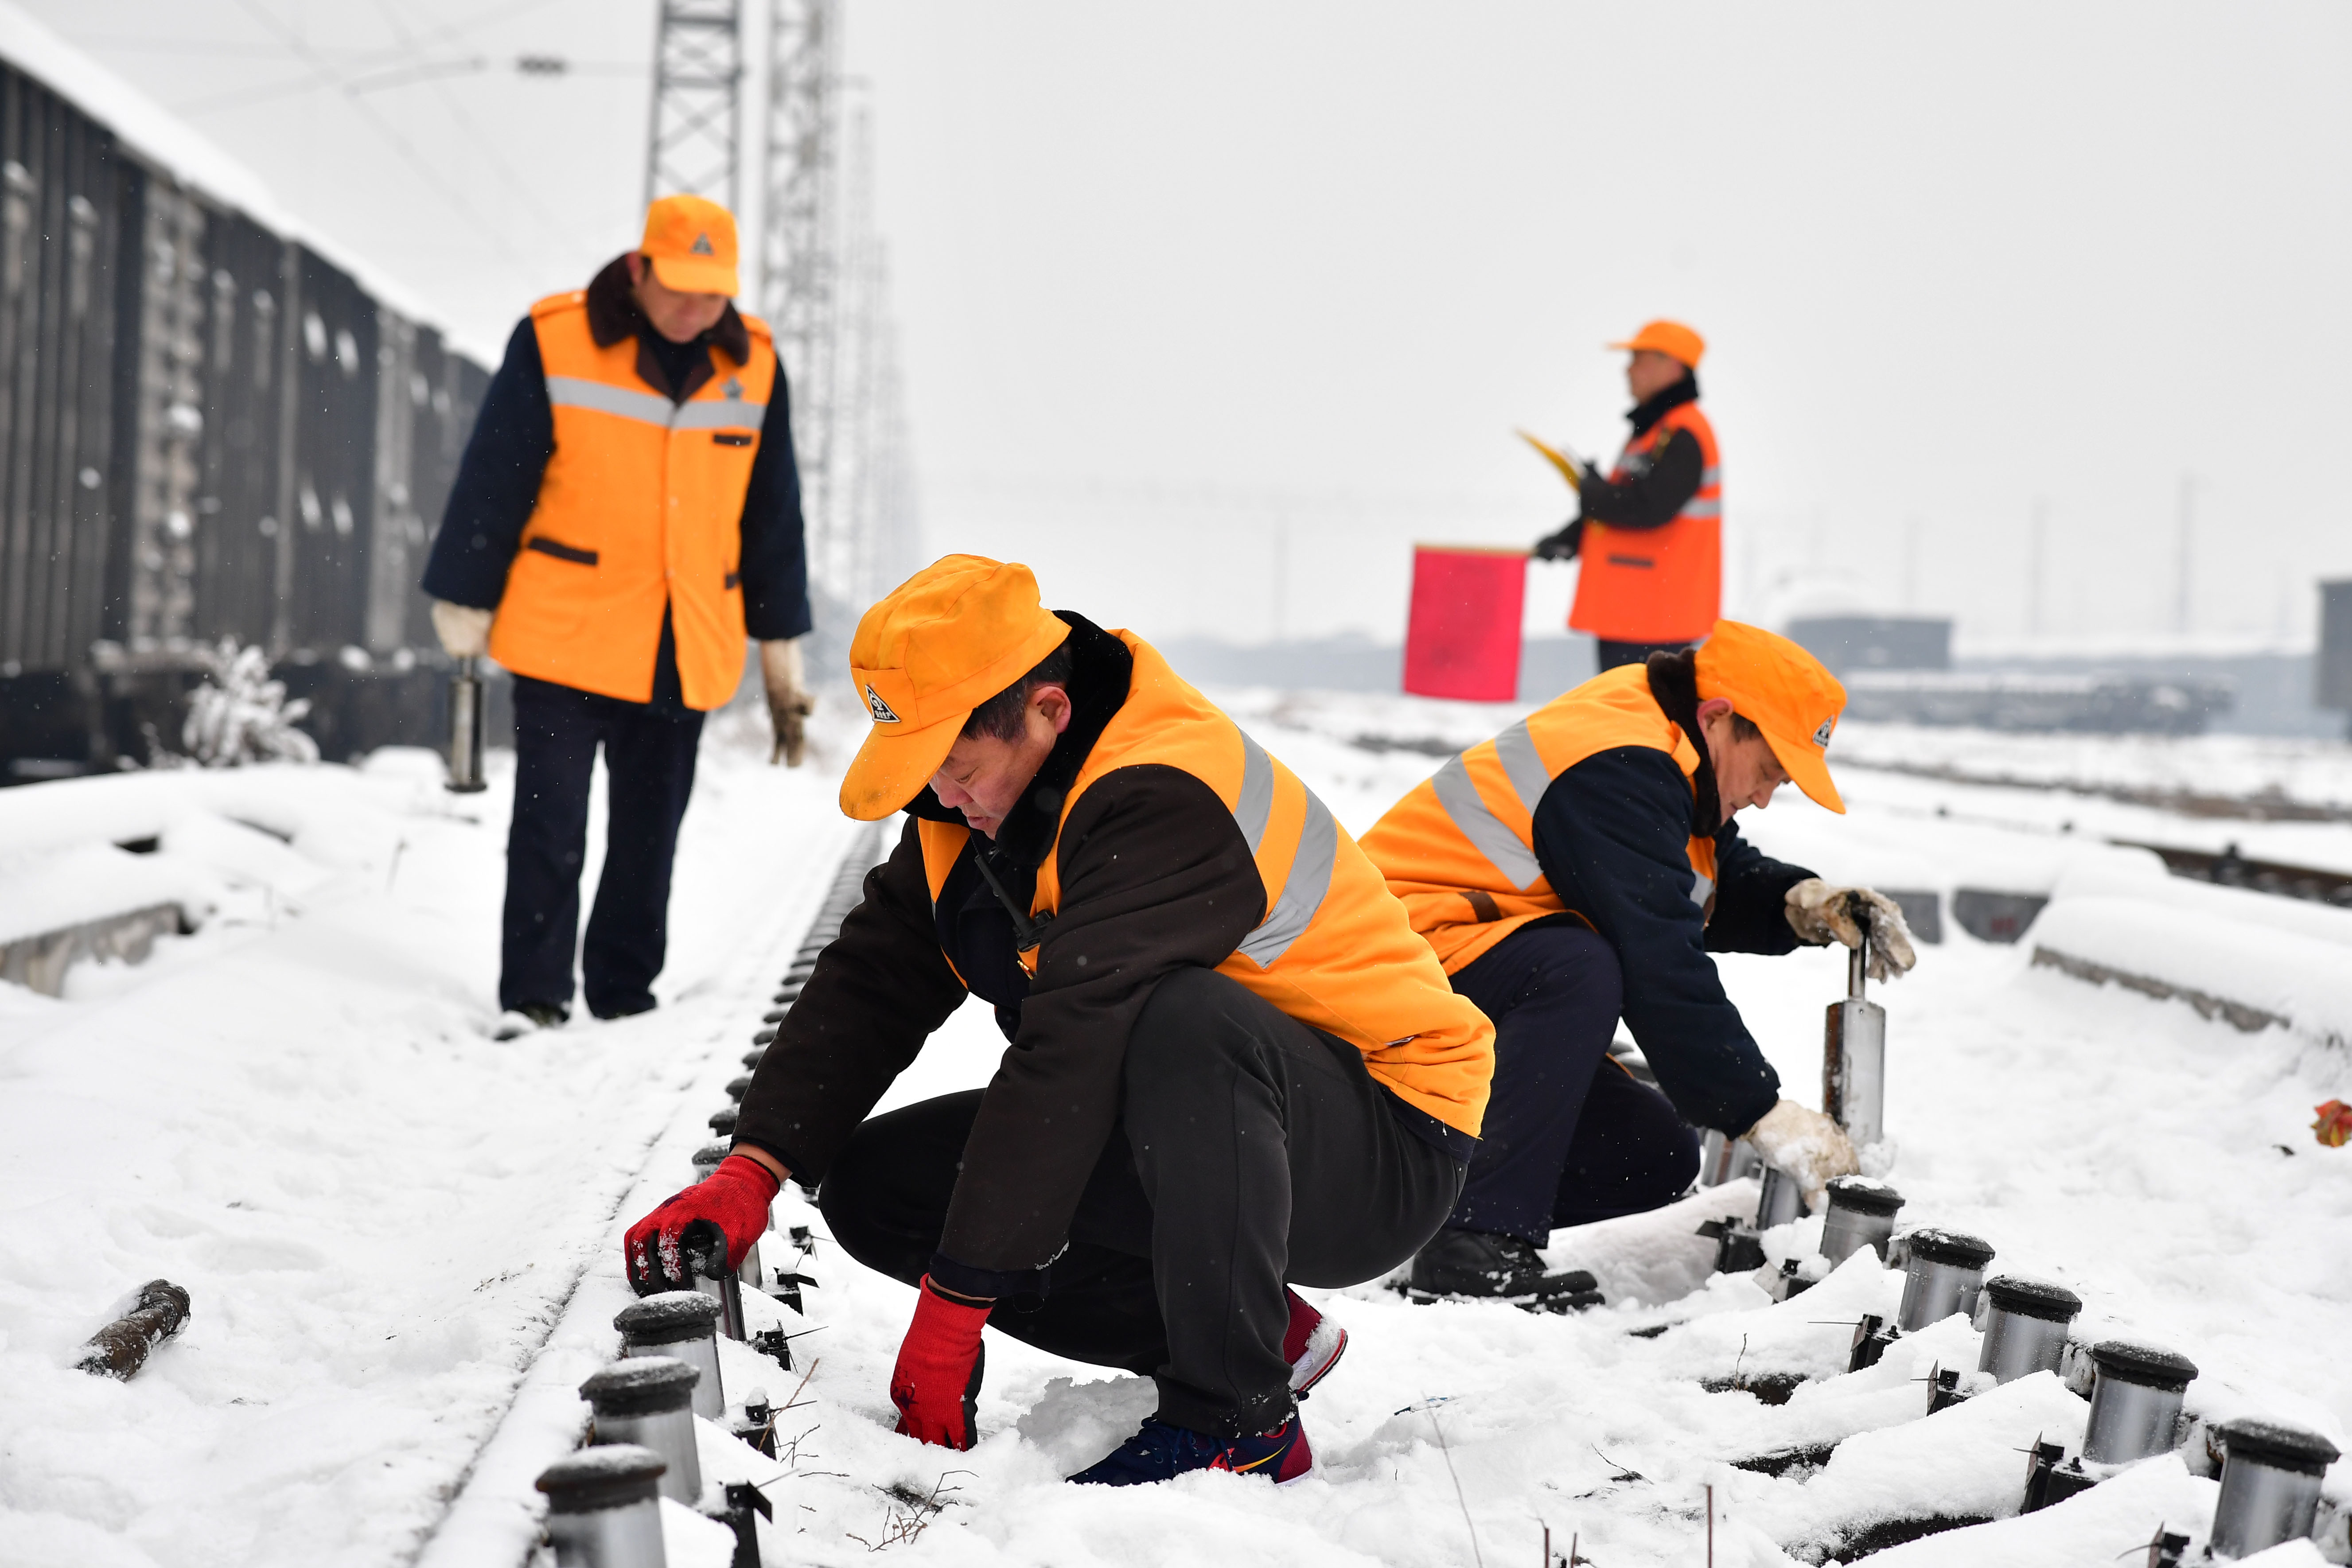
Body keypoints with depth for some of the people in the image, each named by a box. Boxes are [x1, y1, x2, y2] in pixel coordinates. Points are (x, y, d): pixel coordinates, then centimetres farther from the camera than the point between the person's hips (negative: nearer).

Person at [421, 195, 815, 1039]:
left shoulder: (753, 365, 5)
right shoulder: (554, 342, -7)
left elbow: (773, 518, 13)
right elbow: (492, 486, -2)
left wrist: (783, 664, 14)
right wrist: (463, 619, -1)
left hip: (686, 654, 3)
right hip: (564, 640, -3)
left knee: (651, 834, 9)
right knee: (549, 828, -4)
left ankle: (624, 994, 21)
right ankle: (533, 995, 4)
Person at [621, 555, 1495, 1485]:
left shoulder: (1163, 804, -28)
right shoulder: (979, 795, 1)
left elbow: (1071, 1054, -33)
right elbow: (871, 982, 0)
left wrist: (954, 1302, -32)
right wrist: (752, 1171, -14)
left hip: (1389, 1145, -9)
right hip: (1188, 1144, 9)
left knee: (1184, 1024, -40)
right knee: (875, 1187, -3)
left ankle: (1240, 1419, -23)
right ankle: (1262, 1330, 0)